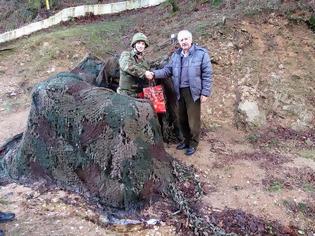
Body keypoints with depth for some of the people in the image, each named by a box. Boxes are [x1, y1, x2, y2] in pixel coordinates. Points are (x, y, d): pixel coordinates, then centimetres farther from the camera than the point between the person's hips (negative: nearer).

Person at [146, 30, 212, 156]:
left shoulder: (201, 53, -6)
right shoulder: (176, 55, 10)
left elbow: (207, 74, -7)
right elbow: (167, 70, 7)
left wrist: (205, 93, -12)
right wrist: (154, 74, -11)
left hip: (193, 92, -5)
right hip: (180, 91, 5)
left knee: (193, 119, 3)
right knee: (182, 118, 15)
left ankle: (193, 144, 19)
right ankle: (186, 140, 33)